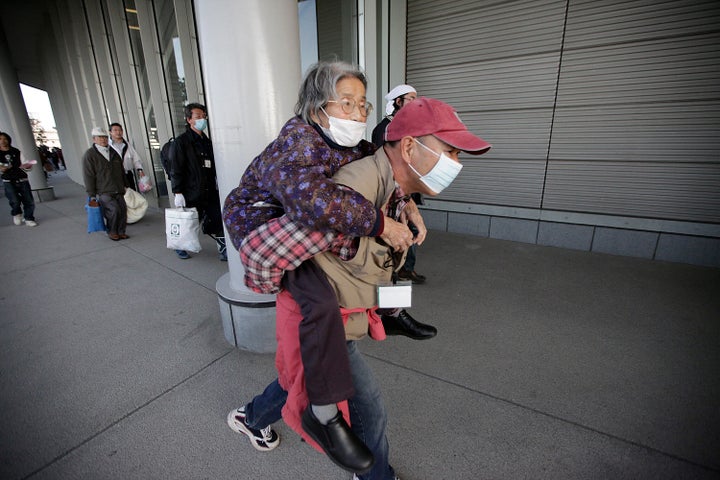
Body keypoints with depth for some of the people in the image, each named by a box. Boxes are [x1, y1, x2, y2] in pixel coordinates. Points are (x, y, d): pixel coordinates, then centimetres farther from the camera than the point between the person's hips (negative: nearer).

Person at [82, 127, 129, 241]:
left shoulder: (113, 152, 15)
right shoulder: (89, 155, -3)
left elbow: (121, 171, 24)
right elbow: (88, 176, -6)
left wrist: (125, 185, 21)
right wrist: (92, 194, -9)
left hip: (118, 190, 6)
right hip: (102, 192, -5)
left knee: (123, 209, -4)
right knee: (114, 209, -20)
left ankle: (121, 231, 10)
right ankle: (111, 232, -1)